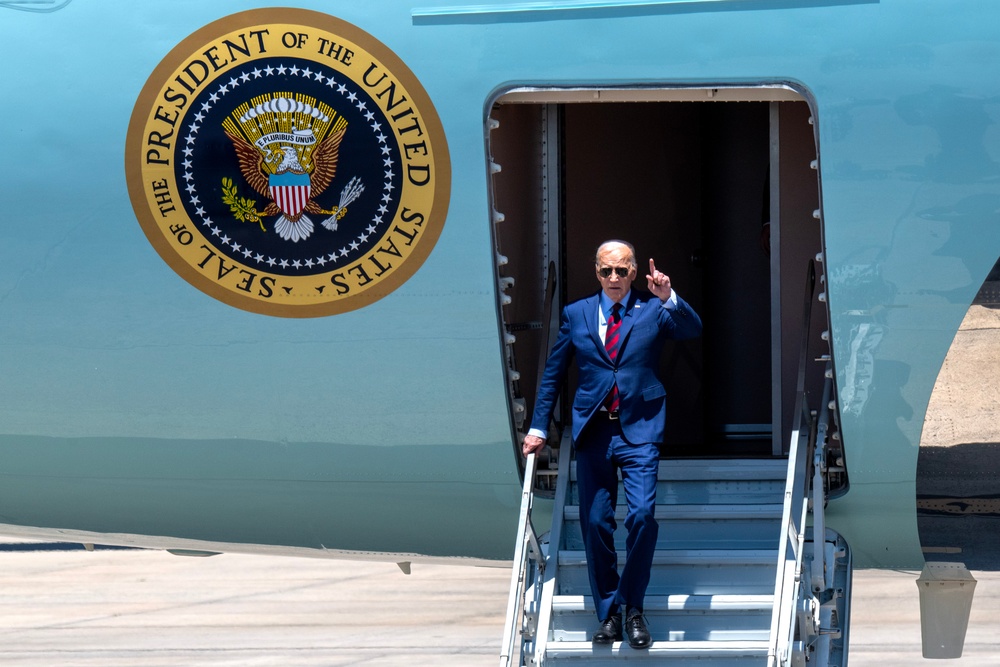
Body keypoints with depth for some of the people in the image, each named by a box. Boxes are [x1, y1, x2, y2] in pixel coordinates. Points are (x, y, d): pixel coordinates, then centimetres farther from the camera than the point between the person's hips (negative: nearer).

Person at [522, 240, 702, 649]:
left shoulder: (654, 310, 4)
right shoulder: (576, 315, 10)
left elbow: (693, 331, -14)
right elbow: (553, 374, 15)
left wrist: (669, 298, -30)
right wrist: (538, 427, 11)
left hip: (639, 431, -2)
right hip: (593, 430, 3)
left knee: (642, 515, -16)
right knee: (595, 523, 2)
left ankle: (633, 608, -1)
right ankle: (608, 614, 12)